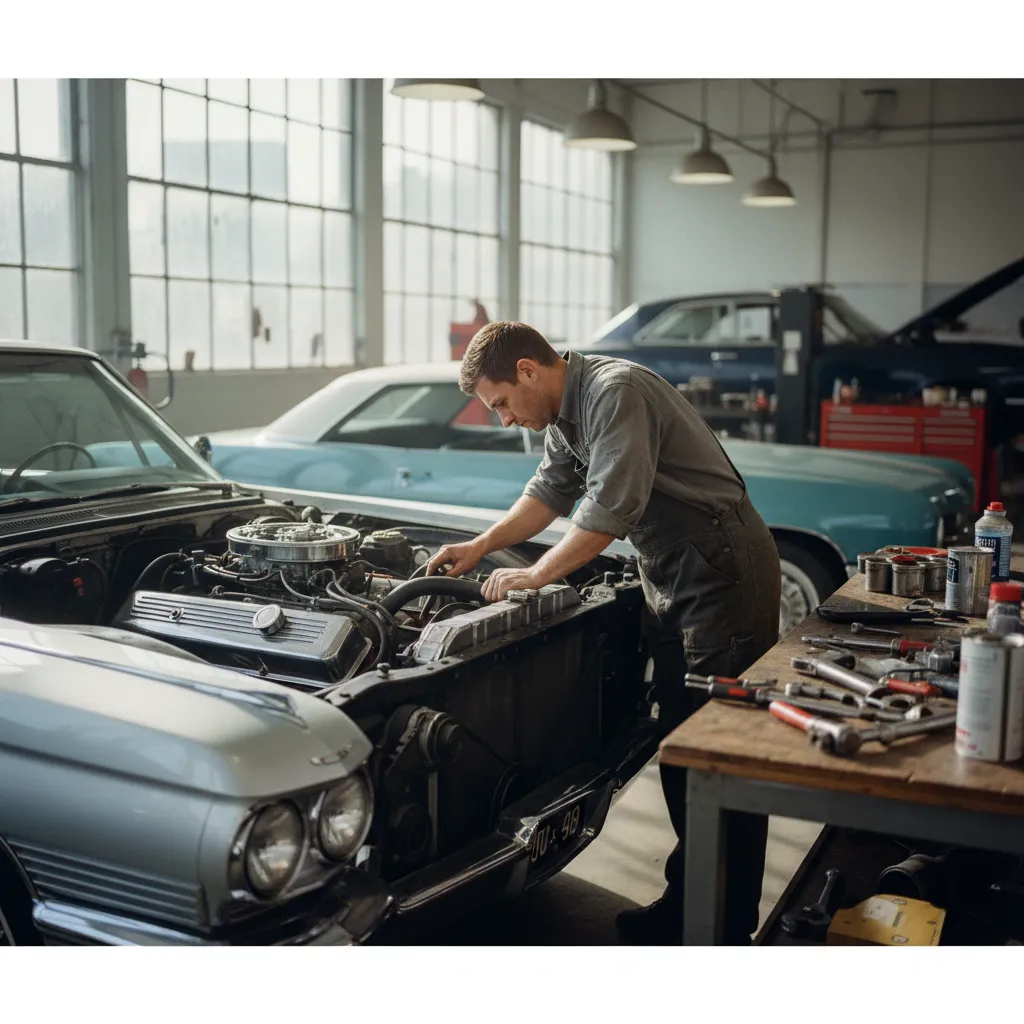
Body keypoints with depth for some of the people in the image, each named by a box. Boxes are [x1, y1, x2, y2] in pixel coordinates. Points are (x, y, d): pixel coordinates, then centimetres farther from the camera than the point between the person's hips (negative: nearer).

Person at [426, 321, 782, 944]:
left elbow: (611, 507, -25)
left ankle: (731, 927, 2)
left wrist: (535, 576, -16)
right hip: (672, 579, 10)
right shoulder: (566, 413, 11)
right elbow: (551, 490, 22)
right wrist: (481, 547, 12)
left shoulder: (616, 392, -19)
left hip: (724, 572, -10)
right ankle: (686, 903, 23)